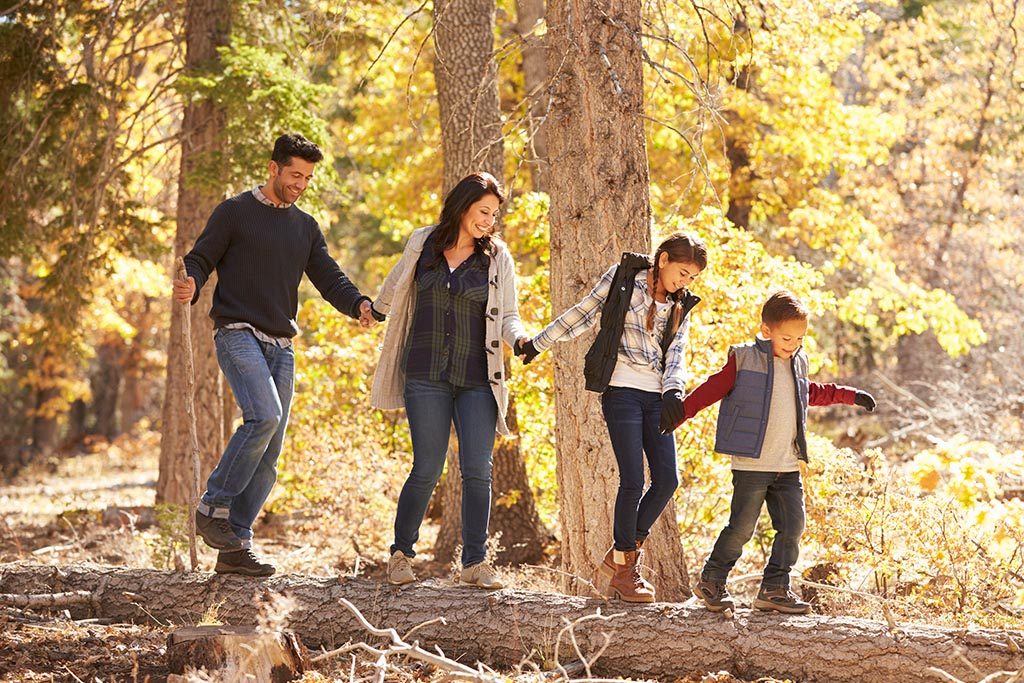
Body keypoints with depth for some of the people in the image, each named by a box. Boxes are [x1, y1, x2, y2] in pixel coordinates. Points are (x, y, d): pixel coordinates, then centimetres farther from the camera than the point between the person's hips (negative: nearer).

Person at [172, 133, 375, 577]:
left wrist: (359, 305, -10)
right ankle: (213, 508, -14)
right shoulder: (235, 212, 2)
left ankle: (235, 548, 6)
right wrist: (190, 288, -24)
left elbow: (329, 278, 12)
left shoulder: (305, 227, 18)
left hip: (280, 345, 6)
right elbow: (200, 260, 0)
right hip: (238, 335, -6)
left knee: (268, 455, 1)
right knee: (264, 416, -27)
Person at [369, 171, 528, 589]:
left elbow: (508, 315, 6)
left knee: (477, 470, -7)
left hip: (476, 381, 1)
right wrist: (374, 311, 40)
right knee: (427, 470, -4)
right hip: (426, 377, -1)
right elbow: (395, 287, 24)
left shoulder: (497, 257, 5)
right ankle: (401, 554, 14)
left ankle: (475, 563, 2)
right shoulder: (423, 244, 5)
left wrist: (520, 338, -15)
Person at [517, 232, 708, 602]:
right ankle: (623, 569, 5)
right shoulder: (622, 278, 0)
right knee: (633, 481, -10)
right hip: (622, 392, -5)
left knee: (667, 478, -4)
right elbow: (583, 314, 6)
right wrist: (537, 343, 10)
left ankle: (621, 556, 12)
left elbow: (676, 354, 2)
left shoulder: (680, 306, 12)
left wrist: (673, 392, -17)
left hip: (655, 397, 5)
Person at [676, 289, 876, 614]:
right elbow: (712, 389, -4)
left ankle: (775, 588, 11)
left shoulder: (798, 363, 13)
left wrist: (850, 396, 36)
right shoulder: (744, 359, -6)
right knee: (741, 528, -3)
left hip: (788, 466, 6)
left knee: (792, 527, 2)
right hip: (751, 465, -6)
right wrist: (677, 414, -10)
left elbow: (812, 392, 32)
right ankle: (712, 581, 14)